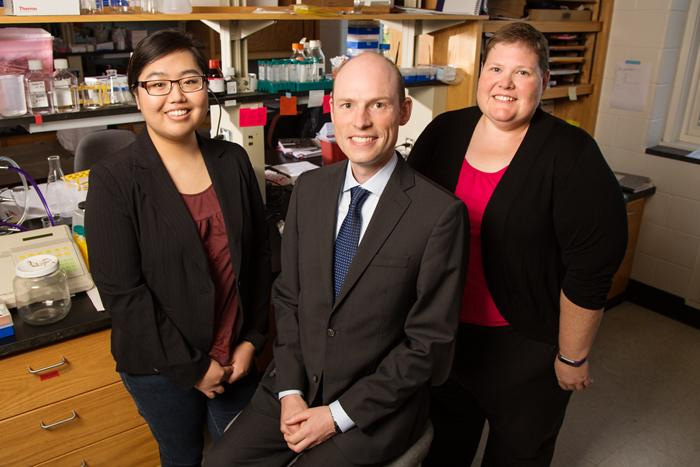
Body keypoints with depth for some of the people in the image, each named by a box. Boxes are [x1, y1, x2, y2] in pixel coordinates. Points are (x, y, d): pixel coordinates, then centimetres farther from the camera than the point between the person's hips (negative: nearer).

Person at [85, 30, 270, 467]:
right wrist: (191, 366, -13)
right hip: (160, 365, -3)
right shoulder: (114, 179, -14)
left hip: (234, 355, 3)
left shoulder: (233, 161, -3)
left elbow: (259, 254, 2)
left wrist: (253, 338, -1)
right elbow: (121, 291, -15)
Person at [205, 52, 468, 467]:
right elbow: (288, 297, 4)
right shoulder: (309, 188, -1)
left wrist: (338, 415, -12)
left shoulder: (440, 213, -18)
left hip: (377, 403, -4)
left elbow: (430, 342, -14)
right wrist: (290, 391, -5)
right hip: (299, 382, 4)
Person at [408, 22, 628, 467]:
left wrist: (573, 357, -10)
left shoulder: (571, 154, -16)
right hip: (444, 330, 4)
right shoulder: (444, 131, -3)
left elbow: (591, 267, -15)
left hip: (525, 343, -3)